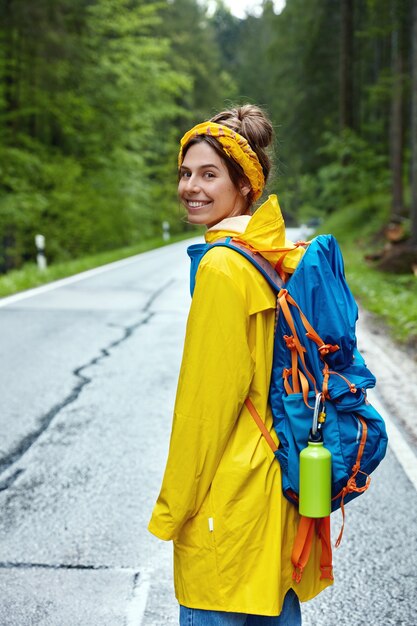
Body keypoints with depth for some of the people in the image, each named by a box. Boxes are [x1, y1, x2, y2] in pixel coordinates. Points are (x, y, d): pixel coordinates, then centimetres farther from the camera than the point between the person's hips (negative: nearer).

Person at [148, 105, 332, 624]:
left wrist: (173, 508, -9)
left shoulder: (223, 266, -19)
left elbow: (208, 400, -18)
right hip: (281, 477, 8)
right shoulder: (286, 254, 6)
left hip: (228, 492, -8)